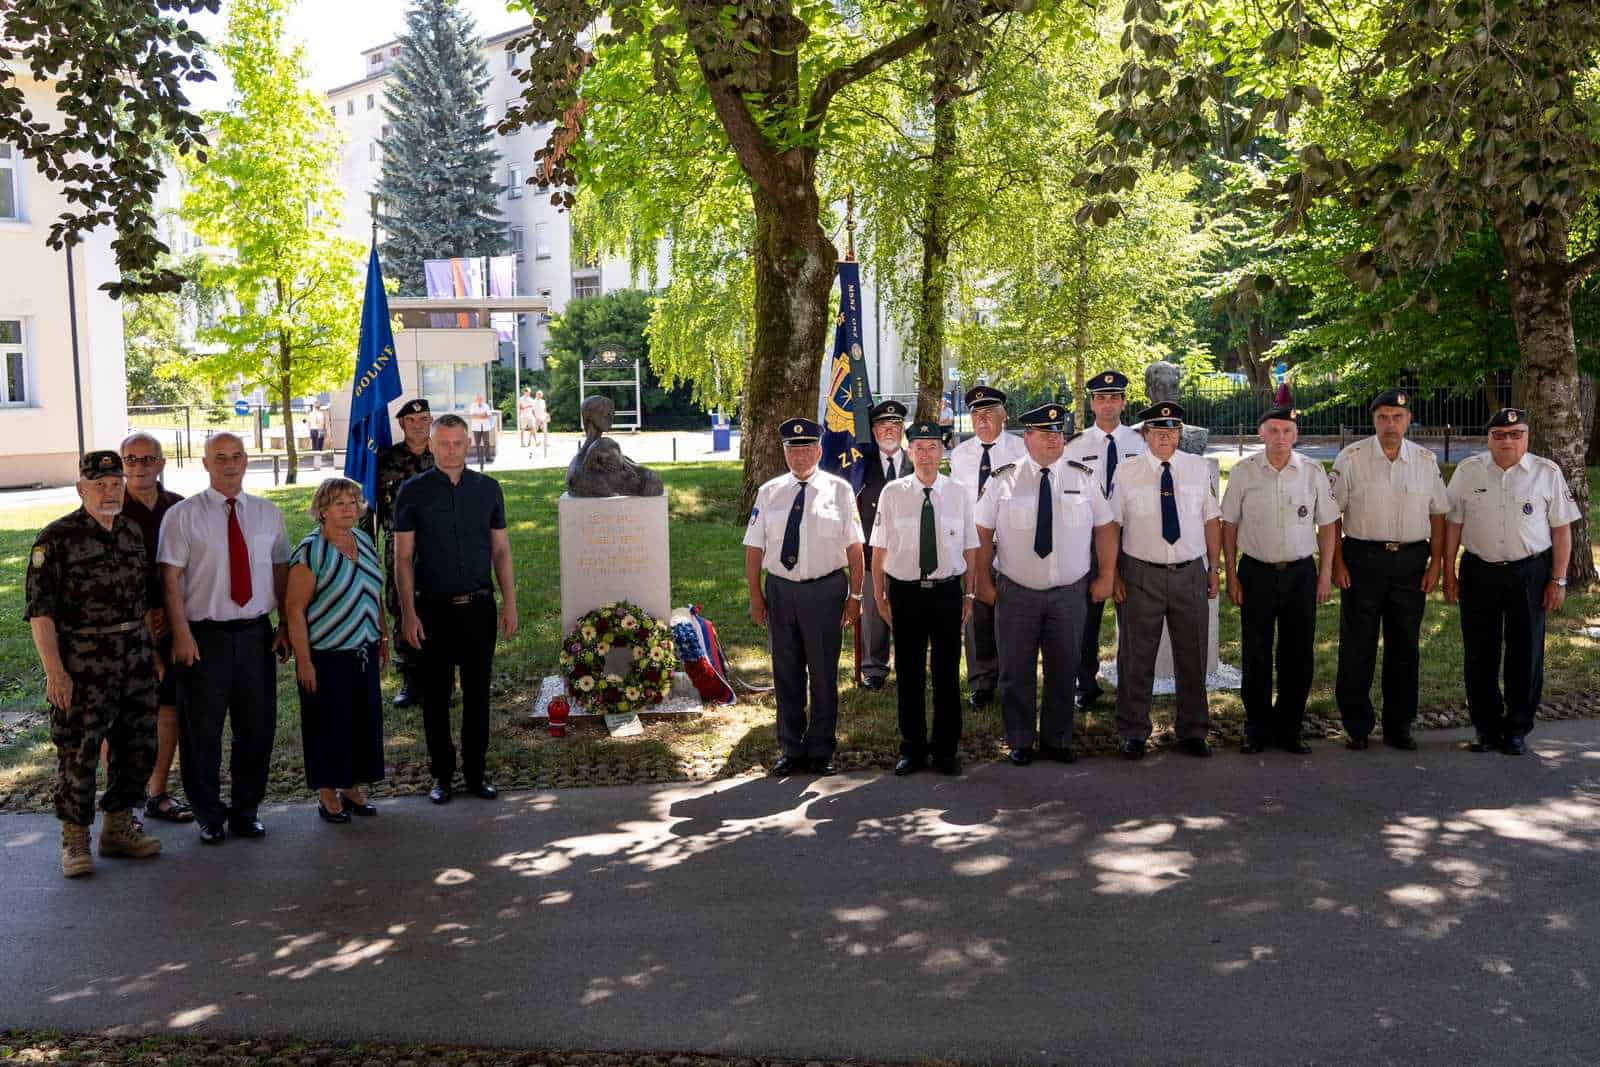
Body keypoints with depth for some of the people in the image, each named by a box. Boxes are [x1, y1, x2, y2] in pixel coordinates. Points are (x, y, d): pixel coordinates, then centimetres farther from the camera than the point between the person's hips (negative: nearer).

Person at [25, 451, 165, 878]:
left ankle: (119, 827, 25)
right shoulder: (56, 539, -8)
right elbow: (40, 610, -11)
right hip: (81, 666, -6)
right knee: (78, 752, 0)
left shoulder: (133, 534, 10)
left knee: (138, 746, 10)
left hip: (135, 661, 6)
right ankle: (75, 840, 13)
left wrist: (153, 652, 15)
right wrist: (54, 670, -17)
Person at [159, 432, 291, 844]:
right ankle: (209, 817, 25)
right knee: (202, 732, 7)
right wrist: (181, 634, -13)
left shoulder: (268, 513, 8)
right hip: (204, 636, -3)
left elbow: (281, 570, 9)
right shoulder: (183, 515, -4)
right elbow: (171, 579, -7)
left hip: (257, 635, 3)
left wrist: (286, 625, 3)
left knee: (258, 728, 11)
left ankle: (245, 811, 28)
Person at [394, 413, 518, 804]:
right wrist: (408, 612, -8)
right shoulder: (413, 491, -1)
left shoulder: (488, 488, 6)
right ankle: (442, 774, 18)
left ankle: (475, 772, 19)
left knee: (477, 693, 8)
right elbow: (403, 557, -1)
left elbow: (501, 550, 10)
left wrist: (510, 603, 4)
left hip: (479, 606, 2)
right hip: (433, 608, -2)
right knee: (436, 695, 6)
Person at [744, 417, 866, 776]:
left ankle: (821, 752, 22)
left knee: (824, 673, 7)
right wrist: (755, 596, 1)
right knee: (786, 673, 11)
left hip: (825, 590, -2)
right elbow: (754, 548, 6)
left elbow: (854, 547, -1)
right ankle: (791, 749, 25)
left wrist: (855, 595, -5)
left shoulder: (839, 490, -1)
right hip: (779, 590, 2)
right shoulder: (769, 492, 5)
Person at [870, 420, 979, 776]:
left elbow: (970, 548, 5)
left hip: (947, 590, 1)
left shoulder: (958, 494, 1)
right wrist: (879, 596, -1)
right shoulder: (892, 493, -2)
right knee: (909, 672, 9)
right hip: (905, 591, 0)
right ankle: (912, 748, 23)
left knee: (947, 672, 9)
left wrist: (969, 594, 3)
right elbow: (879, 549, 0)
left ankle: (946, 749, 23)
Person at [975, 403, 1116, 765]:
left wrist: (1106, 577, 2)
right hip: (1016, 592, -1)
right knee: (1017, 671, 6)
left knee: (1064, 671, 9)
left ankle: (1057, 740, 23)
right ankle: (1020, 742, 20)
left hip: (1069, 593, 1)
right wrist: (983, 582, -2)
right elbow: (983, 532, 0)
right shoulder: (1004, 480, -2)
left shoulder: (1084, 477, 3)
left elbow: (1105, 527, 6)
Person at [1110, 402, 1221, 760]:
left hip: (1190, 573, 2)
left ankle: (1192, 732, 27)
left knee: (1192, 656, 11)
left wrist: (1214, 569, 5)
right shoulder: (1126, 473, -2)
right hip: (1140, 574, -2)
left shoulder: (1199, 468, 4)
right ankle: (1134, 734, 19)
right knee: (1137, 657, 5)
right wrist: (1113, 575, -7)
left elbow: (1211, 520, 7)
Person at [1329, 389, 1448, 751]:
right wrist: (1337, 562, -7)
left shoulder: (1426, 460, 7)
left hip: (1411, 561, 3)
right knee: (1357, 647, 1)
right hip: (1363, 560, -2)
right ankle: (1356, 727, 12)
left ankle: (1398, 726, 20)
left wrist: (1436, 563, 4)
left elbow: (1438, 514, 11)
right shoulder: (1351, 458, -2)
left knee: (1405, 647, 9)